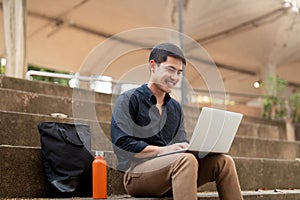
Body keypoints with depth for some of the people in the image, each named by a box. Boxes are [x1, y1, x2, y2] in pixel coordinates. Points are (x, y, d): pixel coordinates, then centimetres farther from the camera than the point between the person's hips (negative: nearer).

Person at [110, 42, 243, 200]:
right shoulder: (128, 100, 2)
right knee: (186, 159, -34)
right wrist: (163, 150, -18)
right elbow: (122, 143, -11)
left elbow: (182, 148, 19)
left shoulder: (176, 107, 23)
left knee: (223, 161, -14)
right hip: (136, 171, -6)